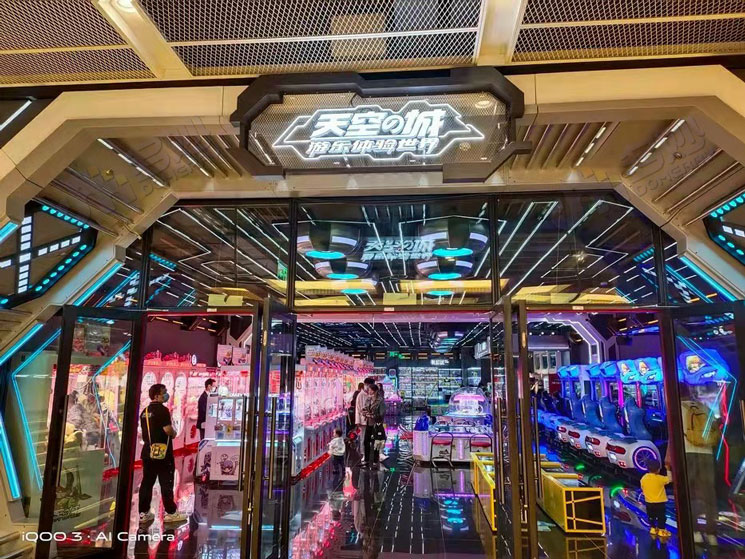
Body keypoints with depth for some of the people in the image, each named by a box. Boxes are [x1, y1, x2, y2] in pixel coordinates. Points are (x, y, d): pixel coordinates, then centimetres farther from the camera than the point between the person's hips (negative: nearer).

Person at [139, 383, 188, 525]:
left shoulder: (145, 411, 11)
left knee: (146, 482, 11)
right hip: (163, 452, -8)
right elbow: (168, 429, -23)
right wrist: (174, 433, -3)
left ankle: (143, 513, 16)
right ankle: (170, 513, 6)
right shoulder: (162, 409, -15)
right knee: (166, 483, 0)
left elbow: (145, 431, 16)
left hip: (148, 452, 8)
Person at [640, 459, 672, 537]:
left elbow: (642, 489, 3)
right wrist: (668, 469, 4)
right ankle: (661, 531, 18)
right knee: (661, 517, 12)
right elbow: (670, 479, -4)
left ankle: (653, 529, 29)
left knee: (651, 517, 20)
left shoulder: (643, 478, -7)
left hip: (649, 502, 4)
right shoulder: (660, 478, -19)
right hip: (660, 502, -4)